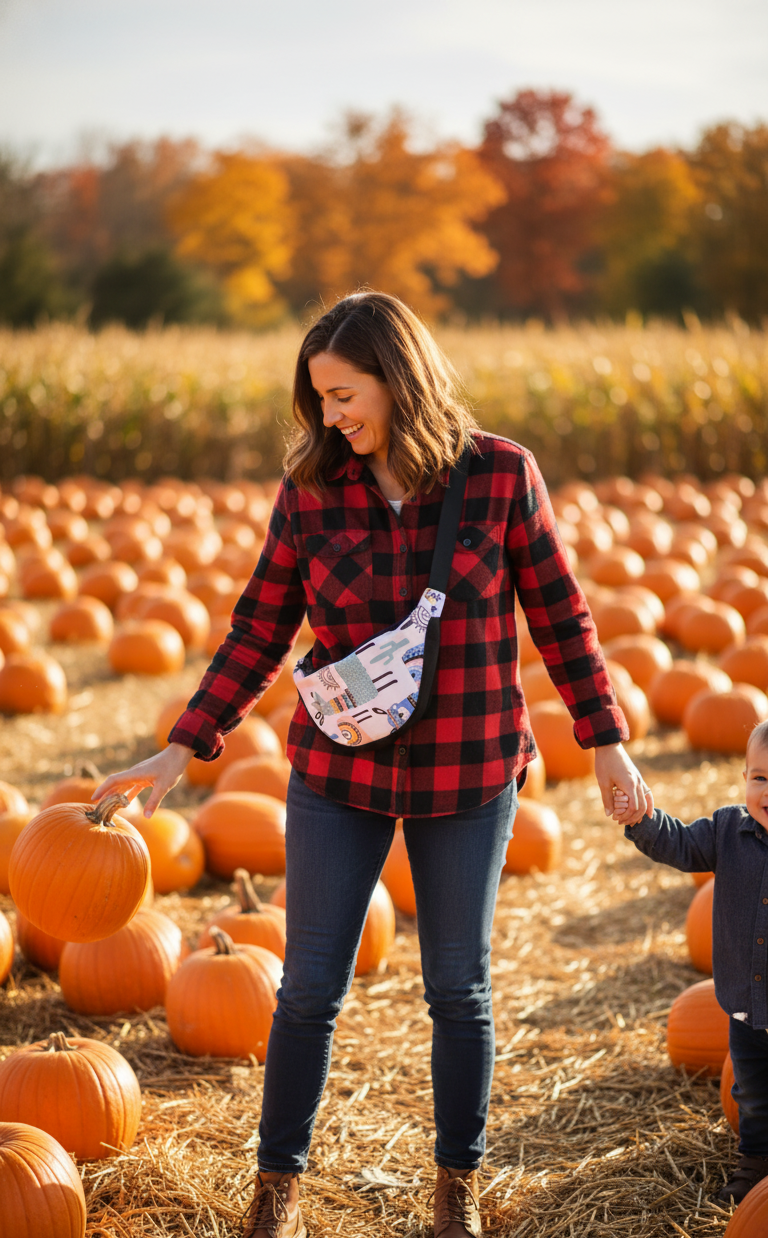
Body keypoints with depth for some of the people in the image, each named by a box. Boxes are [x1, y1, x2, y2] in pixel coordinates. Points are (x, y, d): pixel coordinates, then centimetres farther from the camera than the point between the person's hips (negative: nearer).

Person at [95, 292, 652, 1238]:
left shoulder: (502, 475, -10)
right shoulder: (312, 489, -6)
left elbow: (558, 616, -2)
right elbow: (261, 630, 0)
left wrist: (606, 745, 1)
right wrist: (182, 751, -3)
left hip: (469, 774, -1)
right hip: (340, 771, 1)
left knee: (458, 989, 12)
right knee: (309, 989, 6)